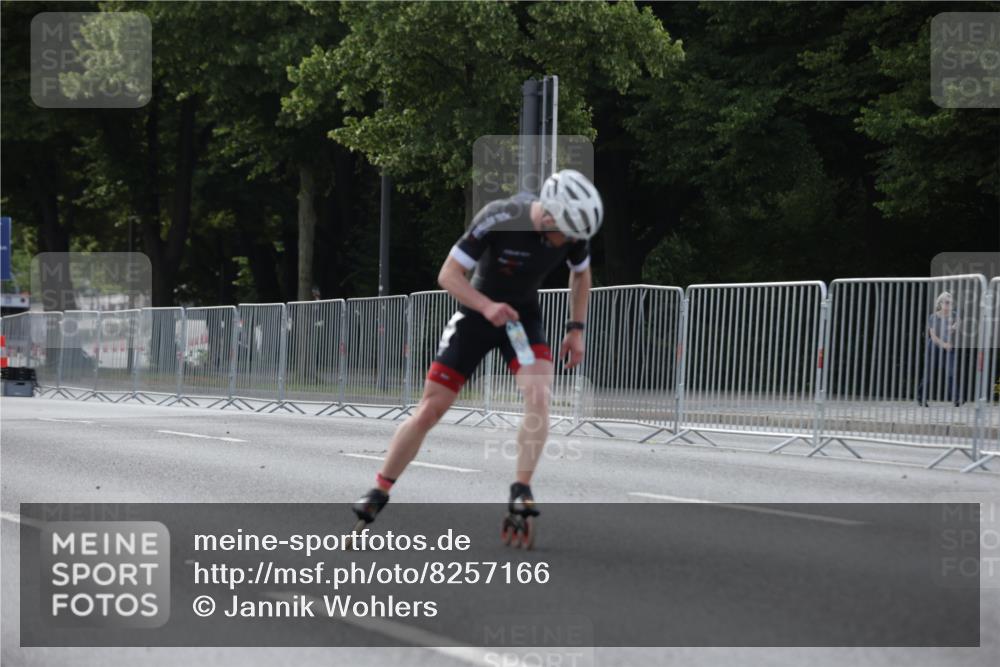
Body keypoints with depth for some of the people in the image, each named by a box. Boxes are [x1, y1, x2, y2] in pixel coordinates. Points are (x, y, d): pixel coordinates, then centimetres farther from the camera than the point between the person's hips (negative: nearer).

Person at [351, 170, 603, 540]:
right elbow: (448, 275, -23)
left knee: (539, 396, -25)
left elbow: (580, 274, 8)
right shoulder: (498, 218, -28)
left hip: (524, 314, 3)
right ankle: (379, 492, 12)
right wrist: (487, 305, -38)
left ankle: (521, 491, -15)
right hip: (477, 311, -3)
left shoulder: (573, 232, -15)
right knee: (430, 410, -3)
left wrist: (577, 328, 1)